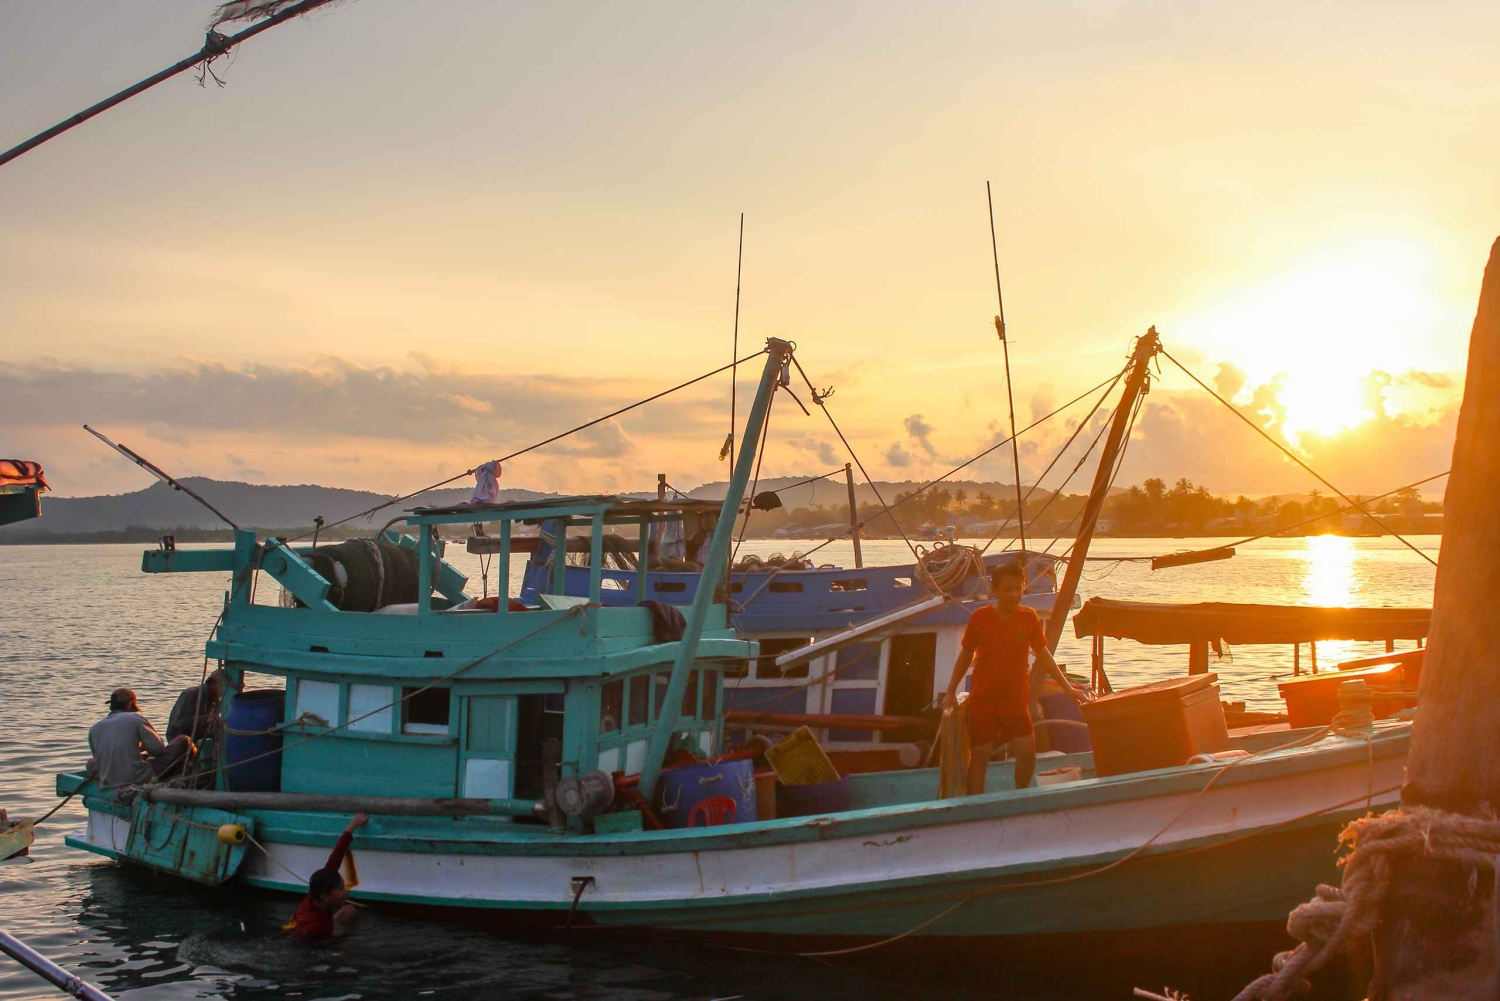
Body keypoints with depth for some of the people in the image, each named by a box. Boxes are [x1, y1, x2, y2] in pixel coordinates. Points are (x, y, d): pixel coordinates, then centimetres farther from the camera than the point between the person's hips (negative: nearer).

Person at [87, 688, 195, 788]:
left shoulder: (94, 729, 7)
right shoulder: (136, 719, -5)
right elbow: (158, 748, -3)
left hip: (108, 786, 5)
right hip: (139, 780, -4)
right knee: (183, 742, 4)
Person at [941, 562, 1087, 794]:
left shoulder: (1030, 617, -2)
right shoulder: (980, 618, -7)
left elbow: (1043, 655, 7)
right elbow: (966, 655, 4)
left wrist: (1068, 688, 7)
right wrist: (951, 693, 3)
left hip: (1016, 699, 2)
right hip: (983, 700, -2)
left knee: (1027, 752, -6)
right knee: (980, 755, -3)